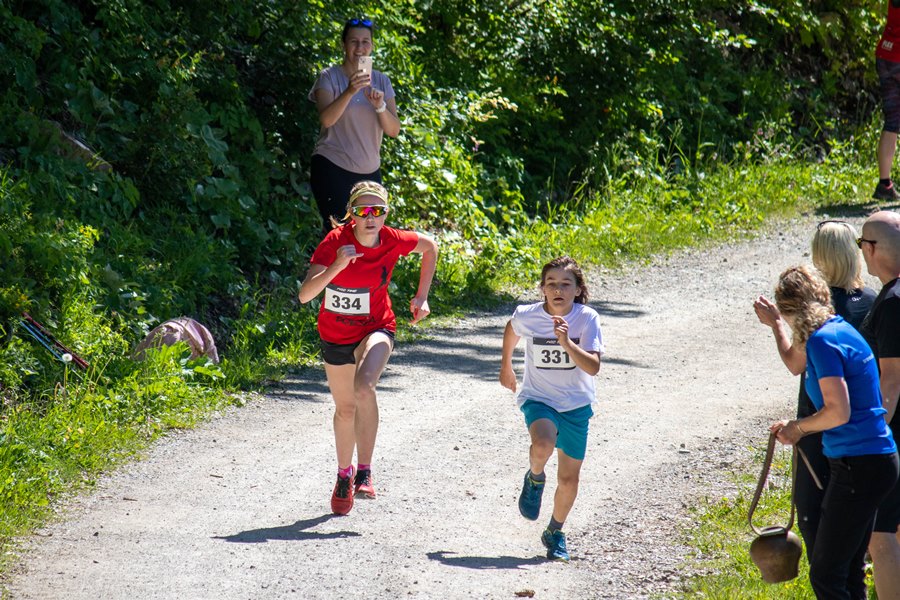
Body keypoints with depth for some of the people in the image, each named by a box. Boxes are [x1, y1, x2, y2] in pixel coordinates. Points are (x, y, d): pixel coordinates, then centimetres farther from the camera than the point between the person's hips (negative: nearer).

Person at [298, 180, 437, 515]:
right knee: (345, 408, 16)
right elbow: (304, 295, -31)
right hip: (335, 335, 1)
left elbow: (429, 246, 7)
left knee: (364, 387, -31)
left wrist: (421, 298, 4)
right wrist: (337, 266, -44)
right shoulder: (336, 242, -22)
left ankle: (364, 472, -22)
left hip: (375, 329, -1)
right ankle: (344, 475, 43)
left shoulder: (393, 241, -17)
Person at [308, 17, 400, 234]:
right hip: (332, 168, -5)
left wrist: (380, 106, -19)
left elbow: (394, 130, 1)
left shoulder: (381, 81, 9)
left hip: (369, 172, 5)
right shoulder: (330, 77, -4)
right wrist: (349, 92, -36)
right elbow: (326, 119, -21)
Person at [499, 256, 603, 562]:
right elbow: (512, 330, 13)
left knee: (569, 479, 6)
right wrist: (506, 365, 23)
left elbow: (593, 367, -24)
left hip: (576, 405, 1)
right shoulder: (527, 316, -12)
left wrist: (567, 342, -37)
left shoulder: (587, 318, -15)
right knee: (544, 444, -34)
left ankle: (555, 533, 32)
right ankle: (535, 478, 1)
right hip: (538, 399, -1)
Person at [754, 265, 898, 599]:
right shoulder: (840, 330, 13)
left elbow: (838, 411, -22)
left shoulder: (823, 340, -16)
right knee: (849, 572, 16)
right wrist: (800, 430, 23)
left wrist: (799, 427, -5)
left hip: (859, 467, -10)